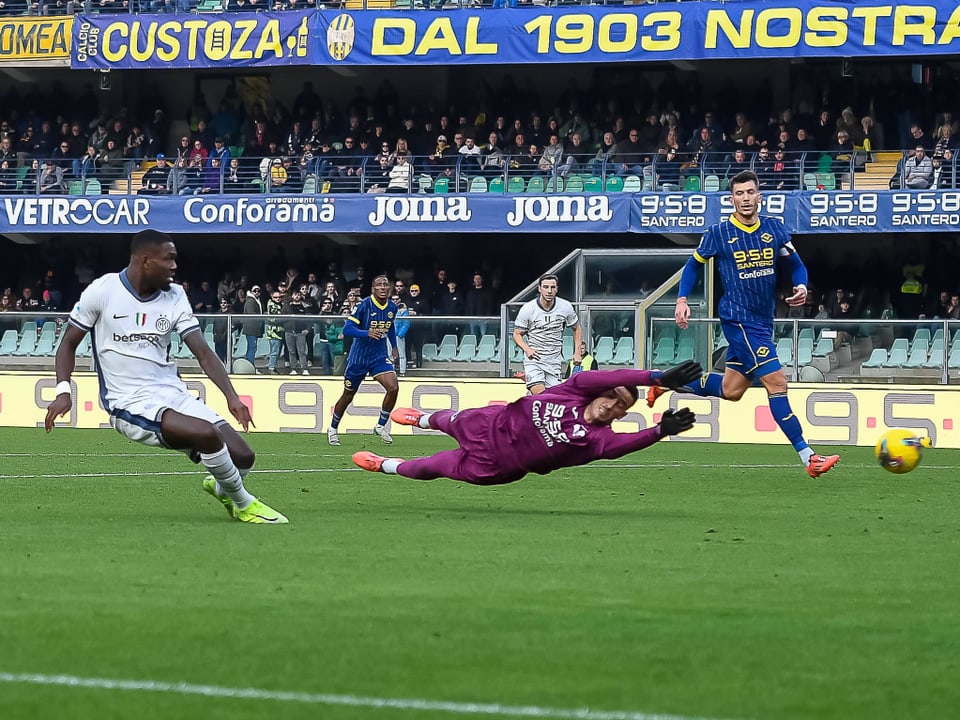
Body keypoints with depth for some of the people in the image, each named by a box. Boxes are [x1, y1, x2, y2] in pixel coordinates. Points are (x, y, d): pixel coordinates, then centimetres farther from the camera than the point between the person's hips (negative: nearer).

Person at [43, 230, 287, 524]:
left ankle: (221, 488, 28)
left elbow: (203, 352, 2)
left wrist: (231, 397, -13)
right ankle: (243, 504, -5)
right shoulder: (103, 290, -5)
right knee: (207, 433, -31)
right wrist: (63, 390, -12)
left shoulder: (174, 296, 7)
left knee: (242, 456, -11)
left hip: (174, 394, 5)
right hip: (130, 404, -5)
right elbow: (69, 344, 4)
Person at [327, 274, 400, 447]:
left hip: (379, 357, 4)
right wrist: (367, 333, -38)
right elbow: (347, 329, -23)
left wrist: (394, 347, 17)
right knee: (348, 395, 9)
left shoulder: (392, 308, -1)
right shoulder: (364, 305, -18)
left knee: (393, 388, -17)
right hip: (358, 357, -4)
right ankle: (333, 429, 31)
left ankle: (381, 426, 3)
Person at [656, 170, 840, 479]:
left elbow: (795, 264, 13)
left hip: (763, 320, 6)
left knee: (730, 391, 14)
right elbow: (693, 265, 8)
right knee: (777, 381, -15)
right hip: (739, 320, -6)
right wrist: (682, 300, -2)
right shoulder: (719, 233, -5)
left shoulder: (774, 228, 4)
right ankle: (808, 457, -15)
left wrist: (801, 286, -8)